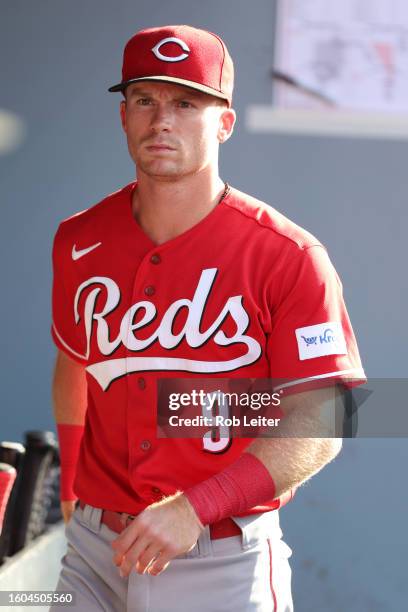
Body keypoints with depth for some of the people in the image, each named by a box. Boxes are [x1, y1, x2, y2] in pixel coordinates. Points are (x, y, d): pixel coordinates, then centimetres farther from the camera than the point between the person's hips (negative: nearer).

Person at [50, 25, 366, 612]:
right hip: (95, 551, 4)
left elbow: (317, 426, -14)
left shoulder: (288, 257, -12)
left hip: (223, 564, -3)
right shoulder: (79, 242, 3)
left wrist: (195, 508, -23)